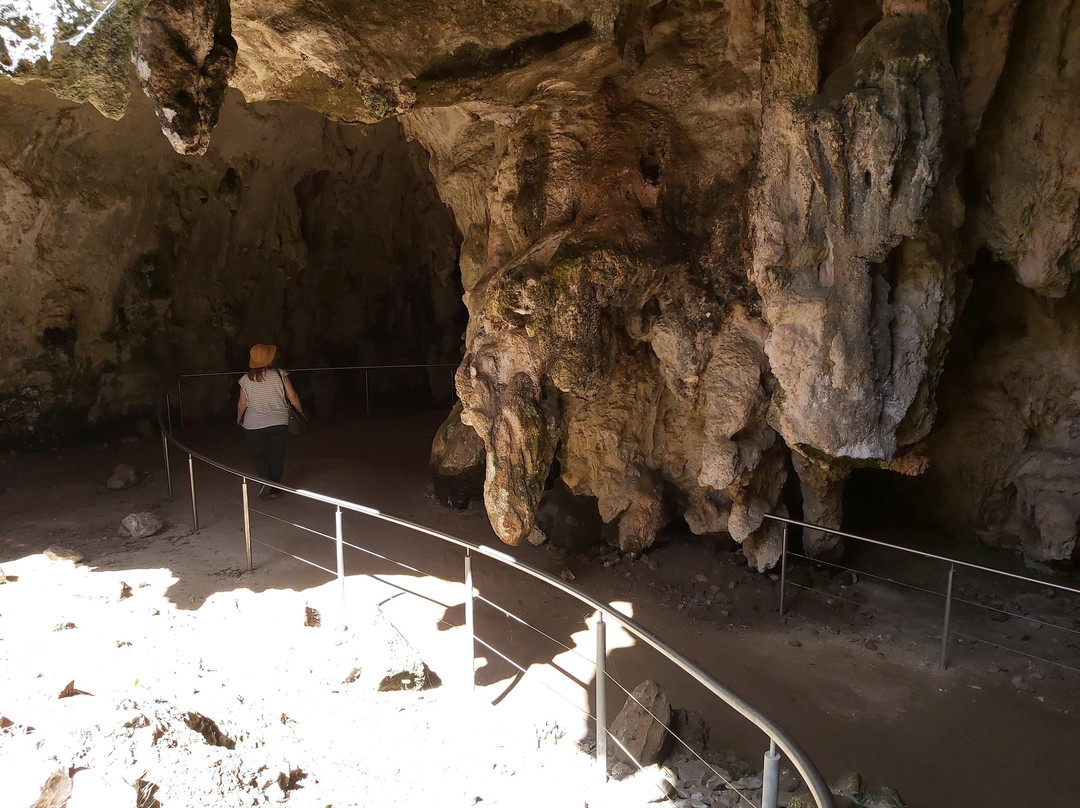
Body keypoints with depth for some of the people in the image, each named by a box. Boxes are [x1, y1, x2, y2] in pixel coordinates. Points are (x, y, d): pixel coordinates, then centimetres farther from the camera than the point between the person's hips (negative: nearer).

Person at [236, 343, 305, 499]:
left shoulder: (246, 379, -4)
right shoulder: (280, 375, -7)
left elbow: (242, 404, 2)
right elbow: (292, 397, -5)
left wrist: (239, 417, 22)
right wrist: (301, 411, 12)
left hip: (254, 426, 0)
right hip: (279, 423, 0)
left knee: (258, 455, 13)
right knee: (276, 456, 12)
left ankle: (265, 481, -8)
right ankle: (274, 489, 17)